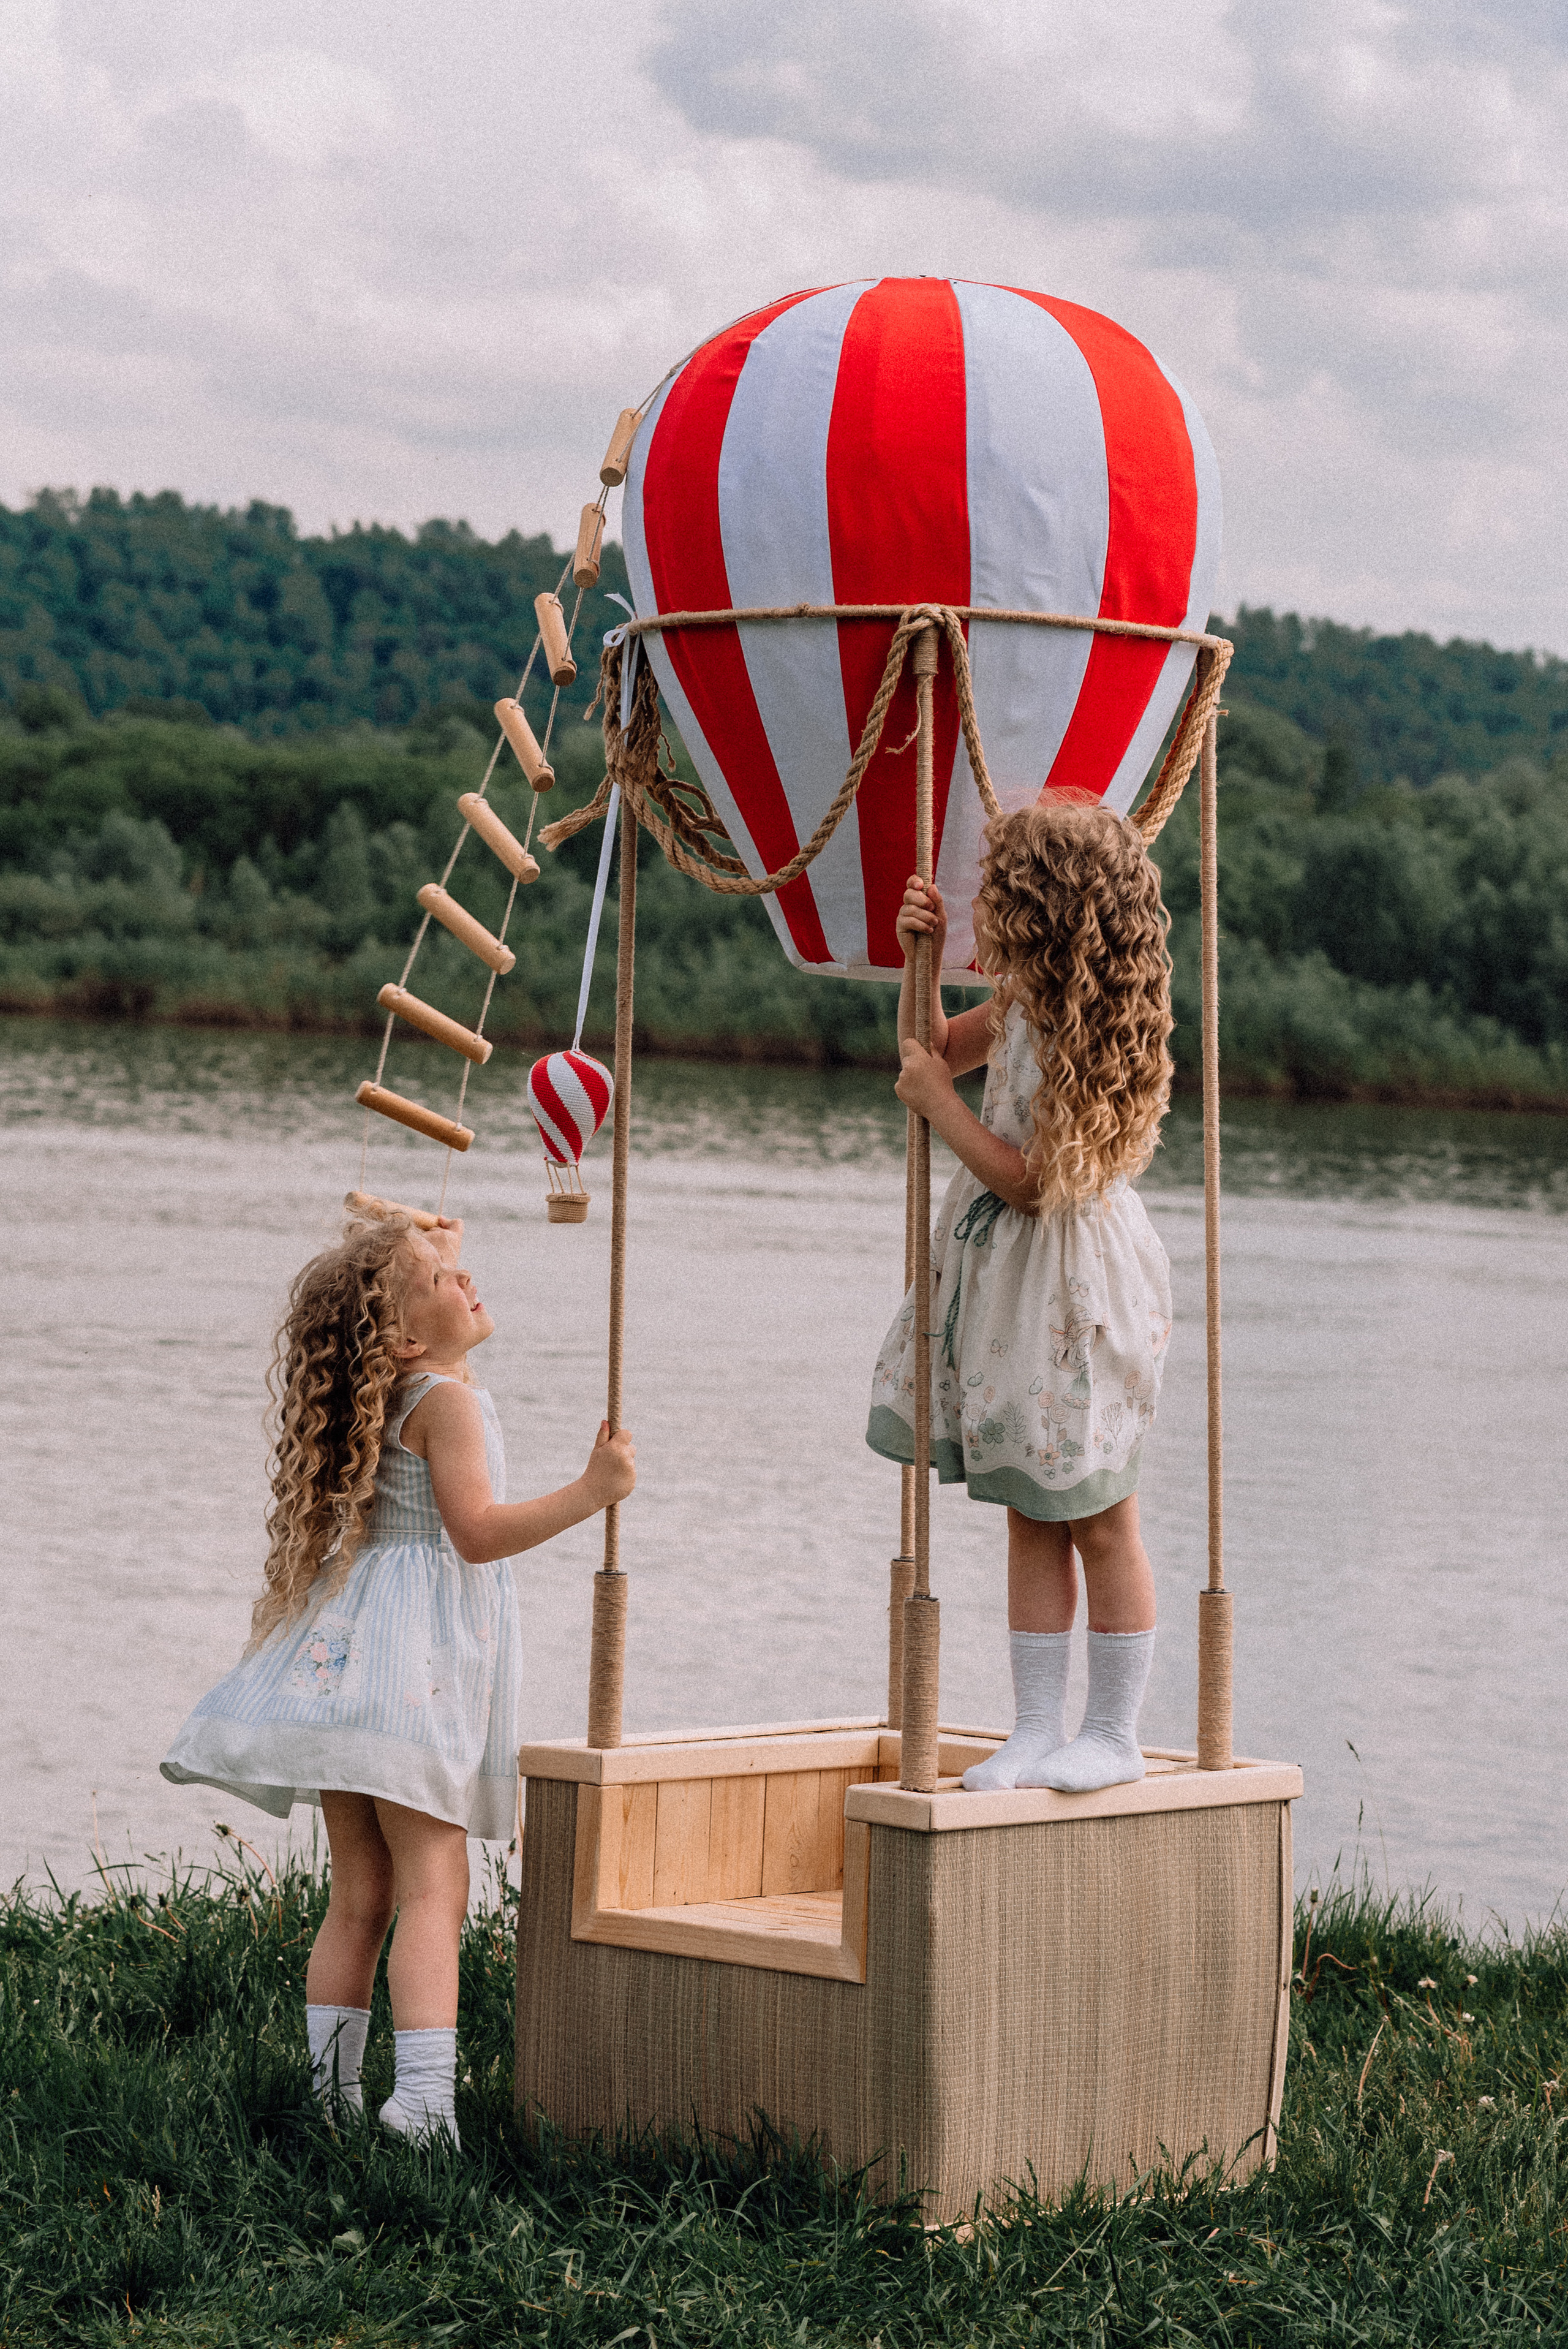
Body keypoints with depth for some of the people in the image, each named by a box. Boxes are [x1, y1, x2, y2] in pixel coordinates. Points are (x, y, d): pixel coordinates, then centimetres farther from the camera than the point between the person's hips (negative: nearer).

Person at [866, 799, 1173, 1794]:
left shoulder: (1093, 1037, -20)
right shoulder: (1019, 1004, 5)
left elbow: (1031, 1179, -21)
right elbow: (931, 1048, 24)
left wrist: (941, 1104, -12)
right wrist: (922, 958, 8)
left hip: (1072, 1282, -8)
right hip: (1009, 1270, 8)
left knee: (1099, 1517, 2)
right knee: (1032, 1516, 10)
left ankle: (1114, 1734, 12)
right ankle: (1040, 1728, 15)